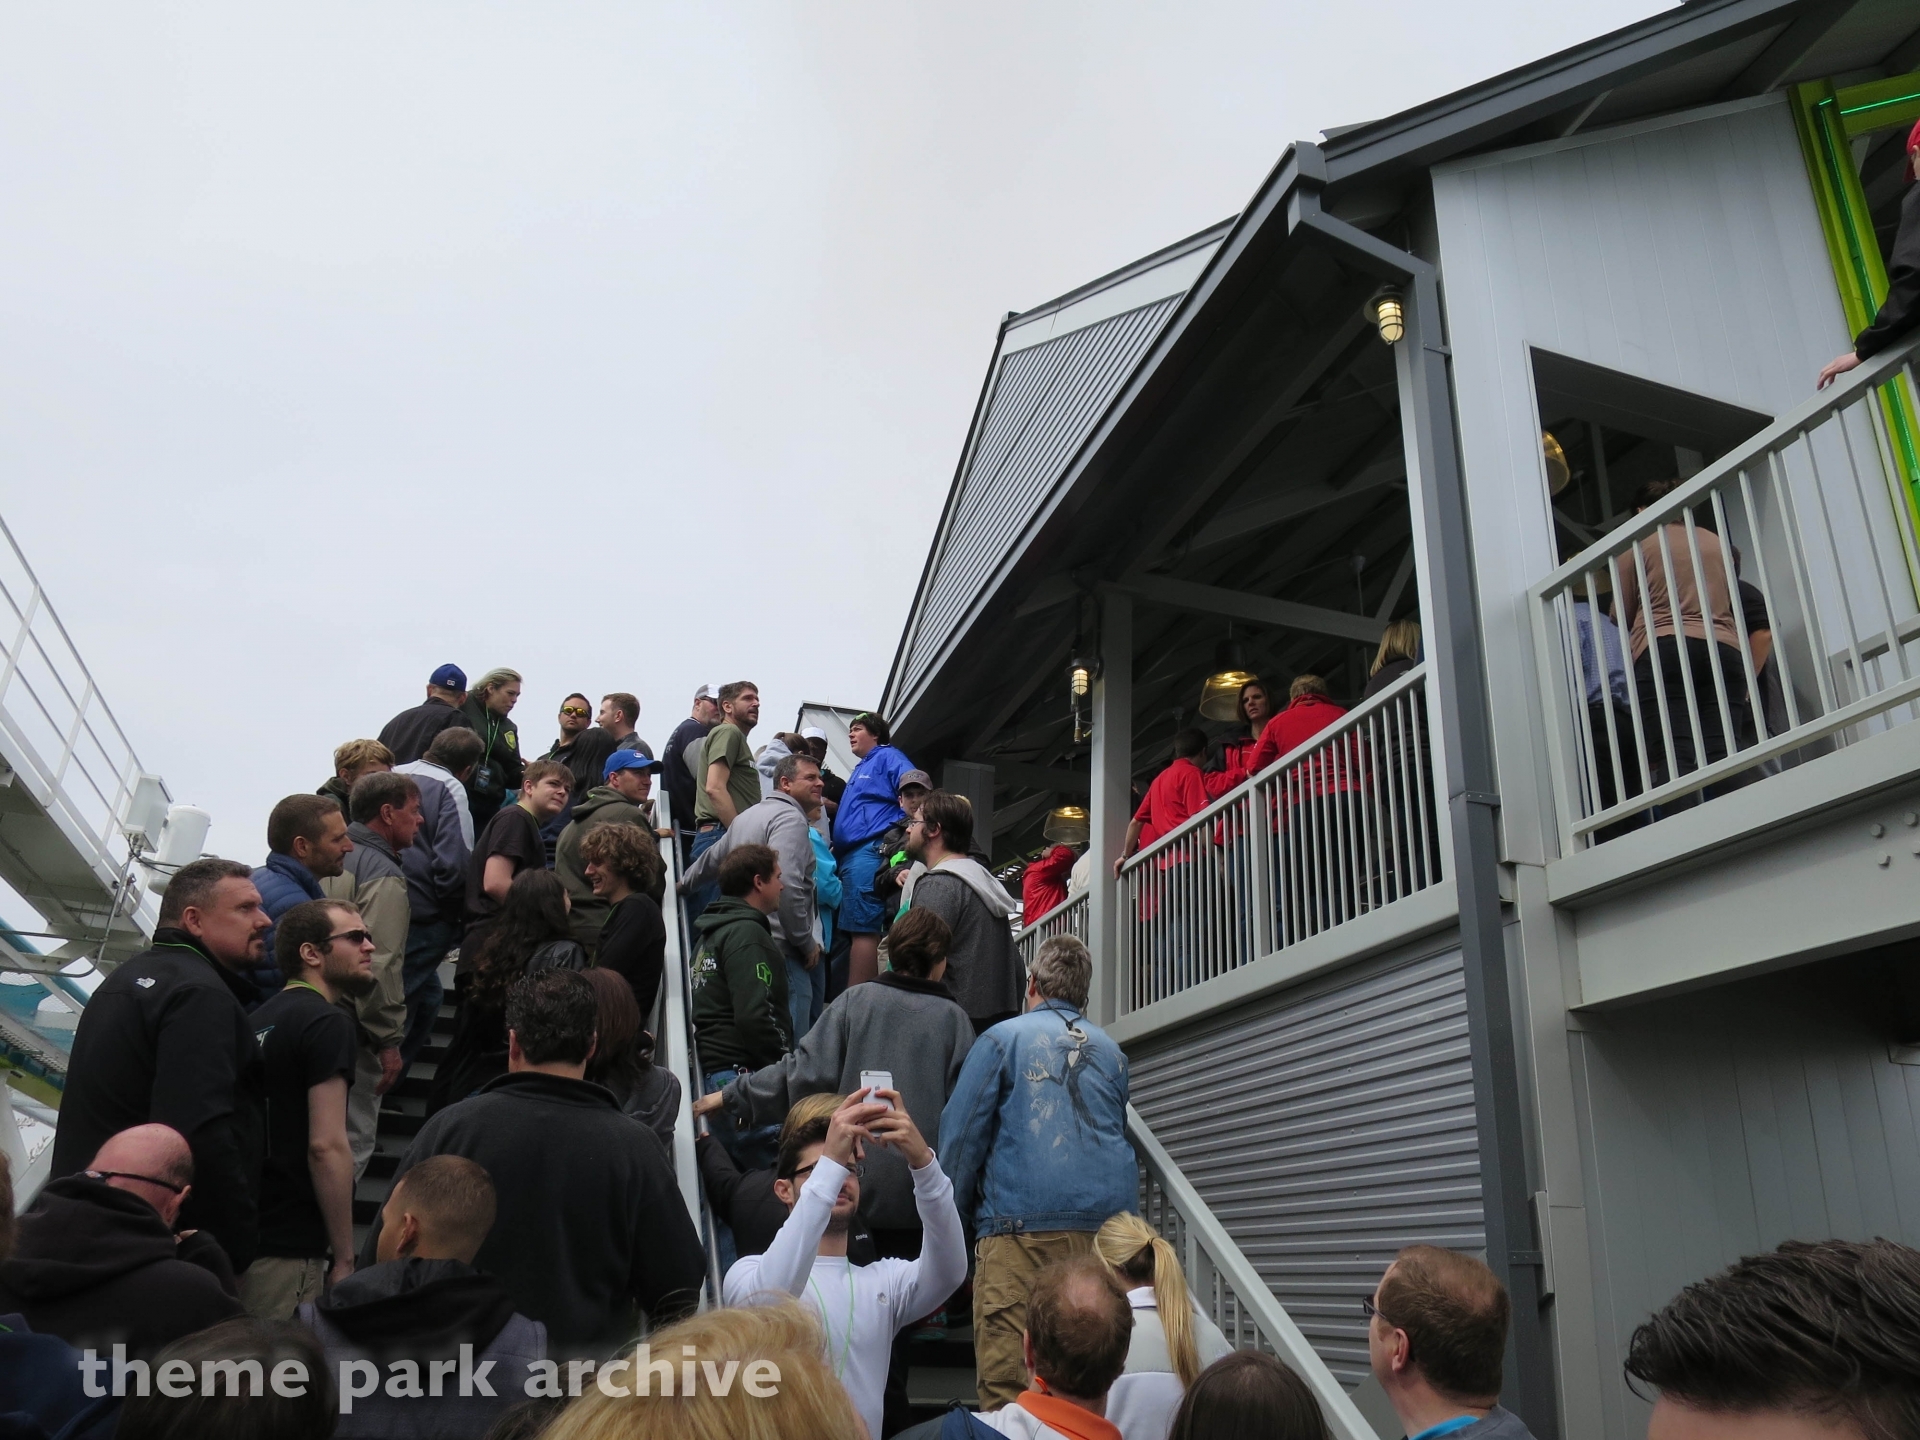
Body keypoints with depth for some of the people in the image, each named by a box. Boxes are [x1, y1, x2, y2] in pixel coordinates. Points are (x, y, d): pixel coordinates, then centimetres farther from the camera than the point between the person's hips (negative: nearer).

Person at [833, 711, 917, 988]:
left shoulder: (887, 757, 2)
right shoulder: (861, 769, 30)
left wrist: (902, 828, -19)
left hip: (869, 851, -11)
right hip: (851, 856, 11)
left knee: (862, 929, -15)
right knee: (848, 929, 8)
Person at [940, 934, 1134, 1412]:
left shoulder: (1003, 1037, 6)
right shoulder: (1112, 1052, 20)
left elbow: (960, 1135, 3)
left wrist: (954, 1212, 13)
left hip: (1025, 1225, -5)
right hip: (1110, 1224, 5)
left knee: (1006, 1380, -6)